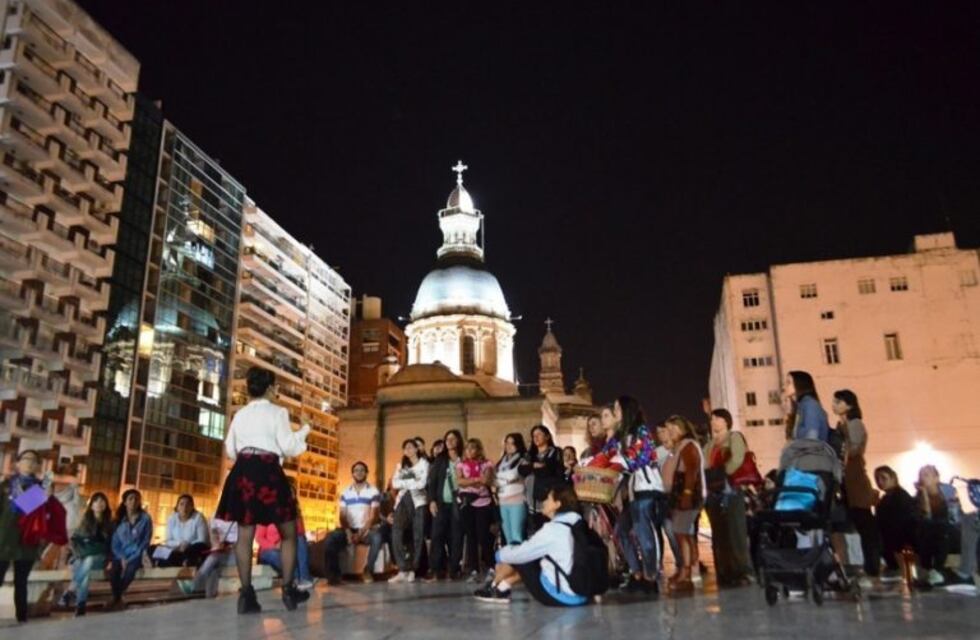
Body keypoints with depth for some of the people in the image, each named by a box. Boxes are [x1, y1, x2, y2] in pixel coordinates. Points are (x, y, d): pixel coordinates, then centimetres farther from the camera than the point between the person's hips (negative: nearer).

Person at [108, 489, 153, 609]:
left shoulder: (145, 519, -3)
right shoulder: (119, 519, 5)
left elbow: (145, 542, -5)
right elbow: (115, 543, 4)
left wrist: (130, 559, -14)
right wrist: (122, 558, -12)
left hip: (136, 556, -2)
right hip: (121, 556, 2)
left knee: (130, 569, -32)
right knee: (113, 570, -29)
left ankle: (116, 599, -11)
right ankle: (118, 599, -9)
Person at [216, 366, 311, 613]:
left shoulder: (240, 414, 14)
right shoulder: (277, 412, -3)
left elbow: (230, 450, 18)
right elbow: (288, 448, -7)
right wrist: (304, 431, 8)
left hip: (243, 472, 5)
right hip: (268, 472, -5)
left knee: (245, 534, 5)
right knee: (289, 532, 7)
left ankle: (246, 593, 3)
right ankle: (288, 589, 6)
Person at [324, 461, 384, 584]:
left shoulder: (373, 491, 0)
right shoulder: (345, 493, 10)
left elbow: (373, 516, -8)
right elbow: (342, 516, 3)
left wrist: (361, 533, -18)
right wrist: (348, 532, -15)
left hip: (367, 529, -2)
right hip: (350, 529, 2)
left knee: (377, 537, -36)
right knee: (330, 538, -26)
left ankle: (368, 571, -15)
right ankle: (334, 574, -17)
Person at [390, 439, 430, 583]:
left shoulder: (423, 464, 6)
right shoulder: (401, 466, 21)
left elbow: (421, 483, -9)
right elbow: (395, 483, 6)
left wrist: (404, 482, -2)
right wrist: (411, 481, -7)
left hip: (418, 501, -3)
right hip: (403, 501, 3)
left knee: (418, 536, -4)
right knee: (396, 533, -14)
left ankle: (412, 570, 3)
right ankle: (403, 569, -15)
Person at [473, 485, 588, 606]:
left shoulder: (553, 528, -16)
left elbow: (522, 552, -6)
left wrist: (501, 554, 14)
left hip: (558, 596, -7)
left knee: (518, 558, 6)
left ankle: (495, 587, 30)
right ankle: (501, 588, 23)